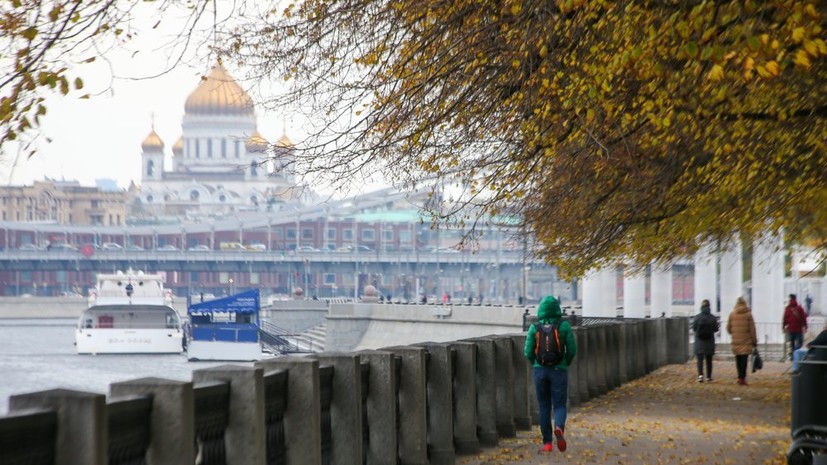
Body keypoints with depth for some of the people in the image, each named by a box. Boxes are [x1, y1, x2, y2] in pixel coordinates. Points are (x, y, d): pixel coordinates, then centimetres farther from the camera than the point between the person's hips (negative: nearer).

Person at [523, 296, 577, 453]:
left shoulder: (534, 327, -2)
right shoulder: (564, 325, -4)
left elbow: (528, 352, -2)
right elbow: (572, 350, -4)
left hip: (540, 371, 1)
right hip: (559, 370, -1)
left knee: (544, 407, 12)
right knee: (559, 406, 2)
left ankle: (547, 443, 10)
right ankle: (559, 428, -30)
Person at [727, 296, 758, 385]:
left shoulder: (732, 314, 2)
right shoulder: (748, 314, -5)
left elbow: (728, 328, 7)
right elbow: (752, 329, -5)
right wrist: (754, 341, 2)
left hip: (736, 341, 3)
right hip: (746, 341, -3)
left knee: (738, 359, 13)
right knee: (744, 359, -3)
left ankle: (740, 377, 16)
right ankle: (742, 377, -11)